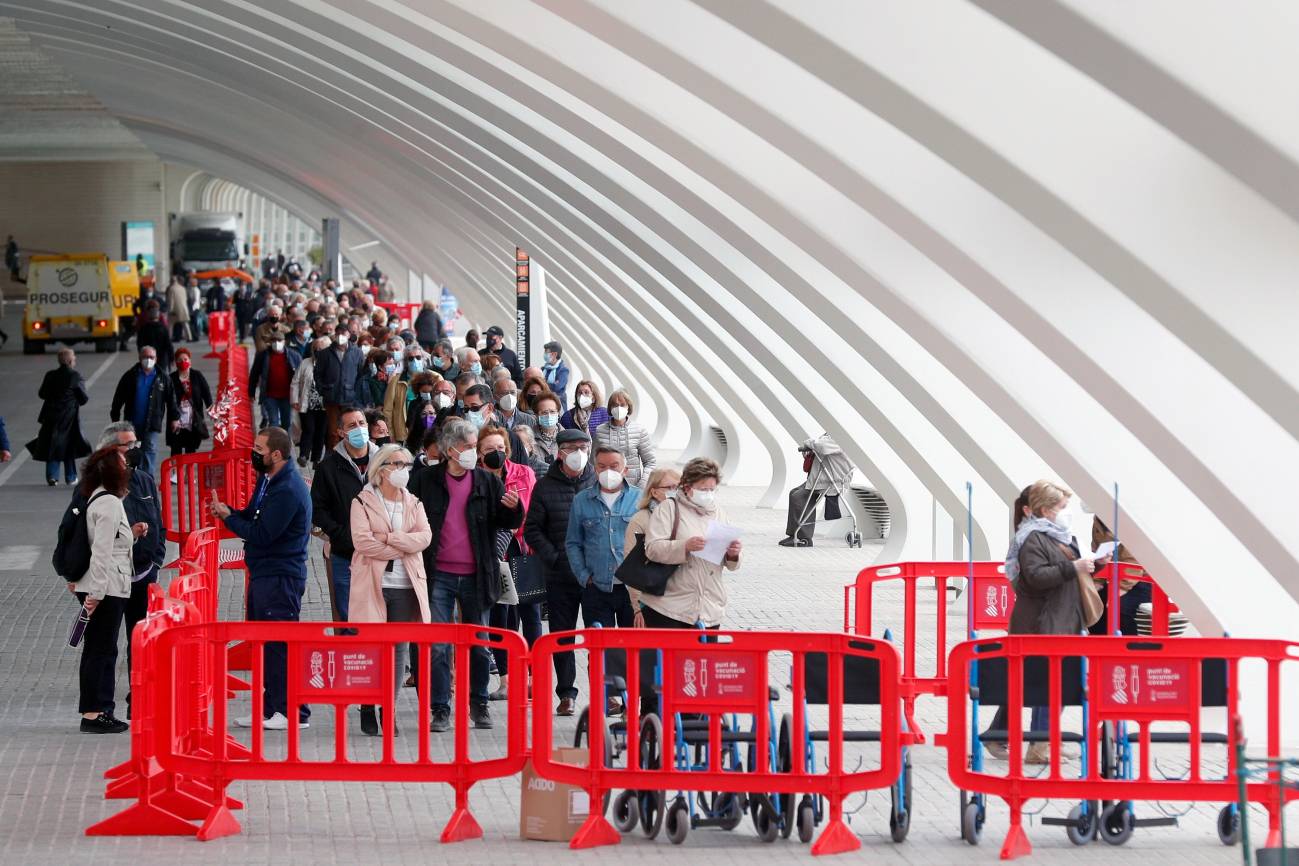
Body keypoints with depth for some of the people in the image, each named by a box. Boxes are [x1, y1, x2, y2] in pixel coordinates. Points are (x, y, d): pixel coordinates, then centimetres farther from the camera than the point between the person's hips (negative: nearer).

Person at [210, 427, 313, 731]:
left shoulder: (288, 490, -19)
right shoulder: (268, 480, 14)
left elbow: (262, 534, -21)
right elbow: (253, 517, 18)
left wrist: (228, 517, -10)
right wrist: (228, 512, -1)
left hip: (280, 577, -10)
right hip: (263, 574, 10)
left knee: (281, 643, -8)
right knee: (264, 643, 12)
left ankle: (293, 712, -5)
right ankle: (268, 709, 18)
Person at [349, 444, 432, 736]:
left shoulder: (413, 503, 15)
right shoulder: (362, 502, 1)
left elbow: (424, 536, -2)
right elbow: (362, 541, -13)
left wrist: (390, 539, -13)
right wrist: (403, 547, -8)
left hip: (405, 585, 4)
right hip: (372, 585, -4)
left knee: (399, 649, 3)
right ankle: (367, 710, 4)